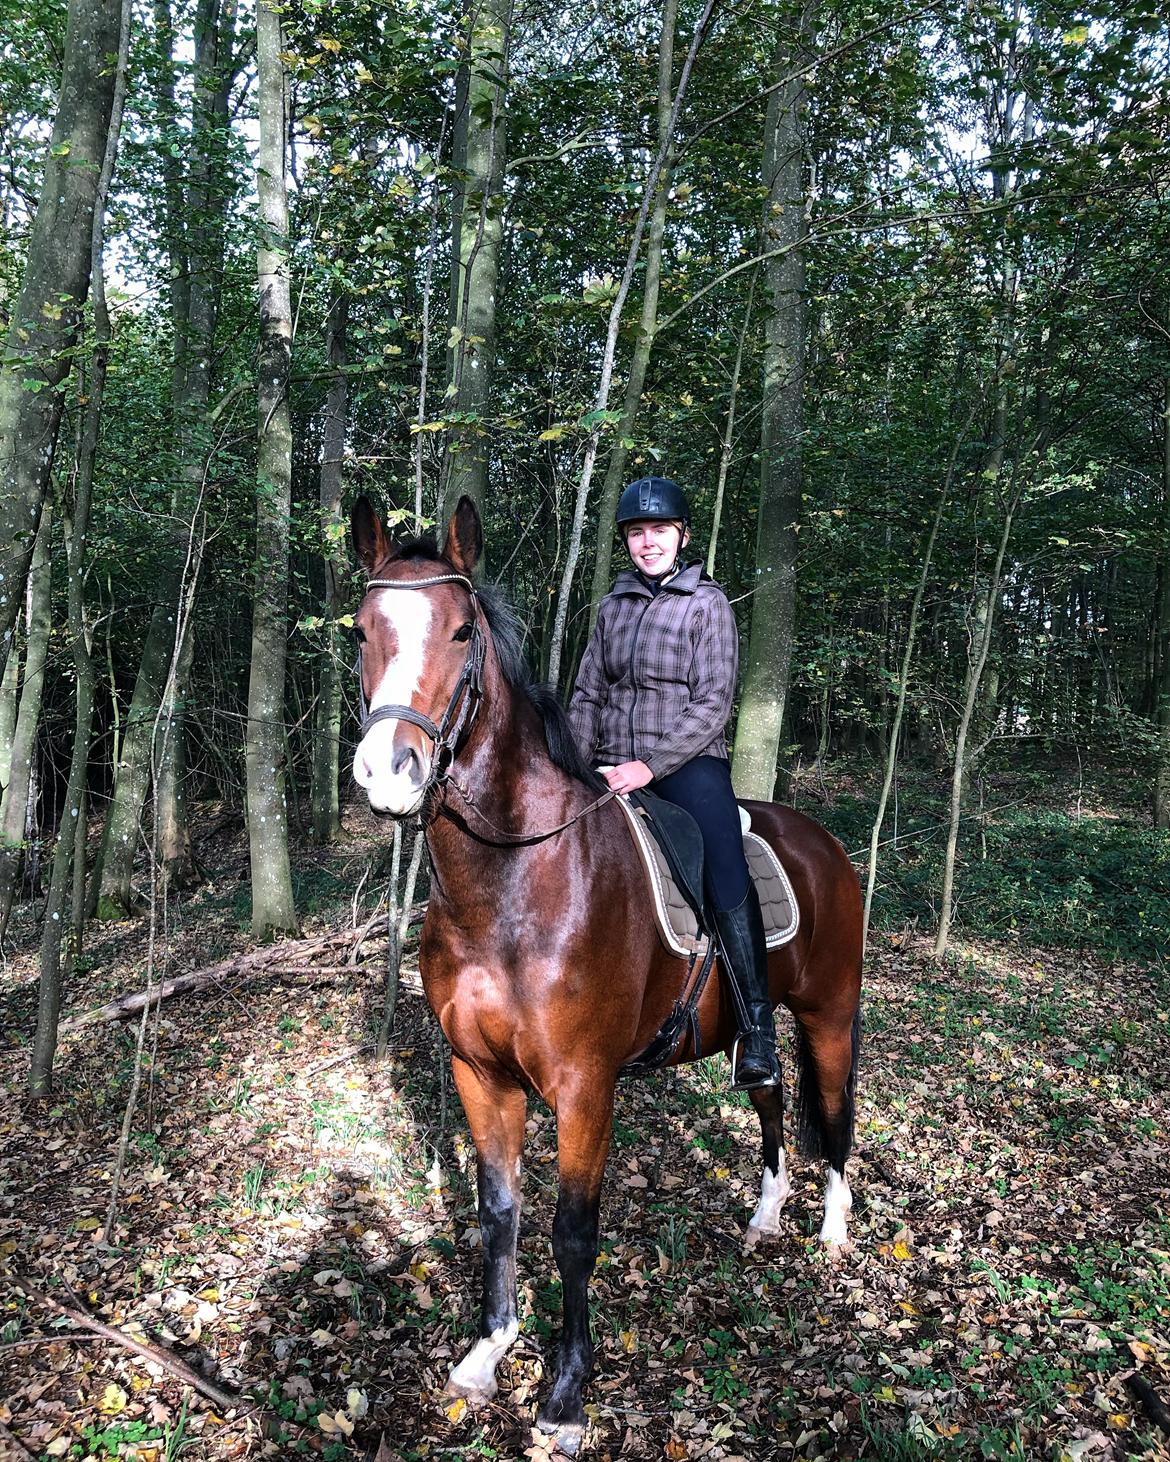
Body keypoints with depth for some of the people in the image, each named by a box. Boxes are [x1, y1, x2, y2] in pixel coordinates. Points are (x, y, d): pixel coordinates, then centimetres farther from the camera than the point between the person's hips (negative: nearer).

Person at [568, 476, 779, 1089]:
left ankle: (756, 1029, -22)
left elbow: (712, 703, -7)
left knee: (725, 872, -27)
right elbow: (587, 695, 17)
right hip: (614, 768, 5)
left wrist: (650, 766, -17)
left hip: (688, 762, -5)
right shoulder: (614, 605, 14)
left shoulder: (707, 603, 1)